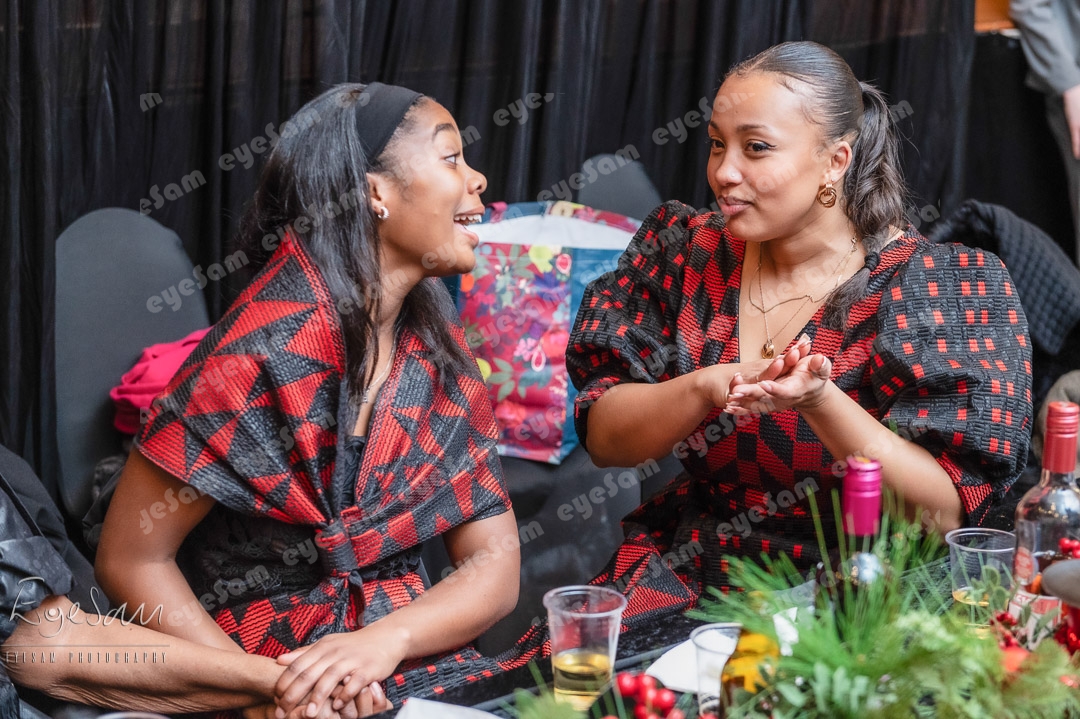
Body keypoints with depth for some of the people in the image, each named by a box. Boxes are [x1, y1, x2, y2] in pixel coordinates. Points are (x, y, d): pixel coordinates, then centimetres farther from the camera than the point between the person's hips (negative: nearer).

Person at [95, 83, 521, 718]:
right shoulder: (263, 355, -14)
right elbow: (132, 560, -9)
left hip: (411, 667, 5)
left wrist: (385, 640, -16)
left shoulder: (440, 355, 4)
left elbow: (495, 567, 3)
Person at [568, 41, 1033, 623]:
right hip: (684, 581, 4)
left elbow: (945, 512, -15)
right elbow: (603, 437, -1)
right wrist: (707, 387, -21)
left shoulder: (948, 286, -9)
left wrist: (819, 401, -29)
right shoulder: (685, 252, 3)